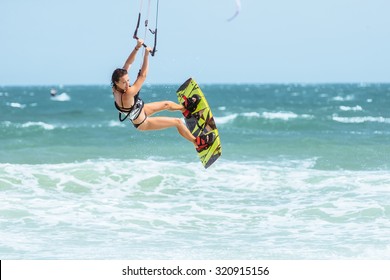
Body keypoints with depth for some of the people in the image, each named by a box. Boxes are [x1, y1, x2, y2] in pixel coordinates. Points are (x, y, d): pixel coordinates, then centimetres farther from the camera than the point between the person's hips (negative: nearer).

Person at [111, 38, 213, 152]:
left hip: (140, 111, 8)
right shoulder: (127, 95, -44)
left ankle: (185, 108, 61)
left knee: (166, 104, 28)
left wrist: (137, 47, -29)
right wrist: (146, 54, -40)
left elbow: (128, 63, -19)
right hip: (143, 123, -8)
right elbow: (143, 76, -41)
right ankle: (197, 143, 24)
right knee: (177, 122, 3)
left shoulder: (116, 87, -21)